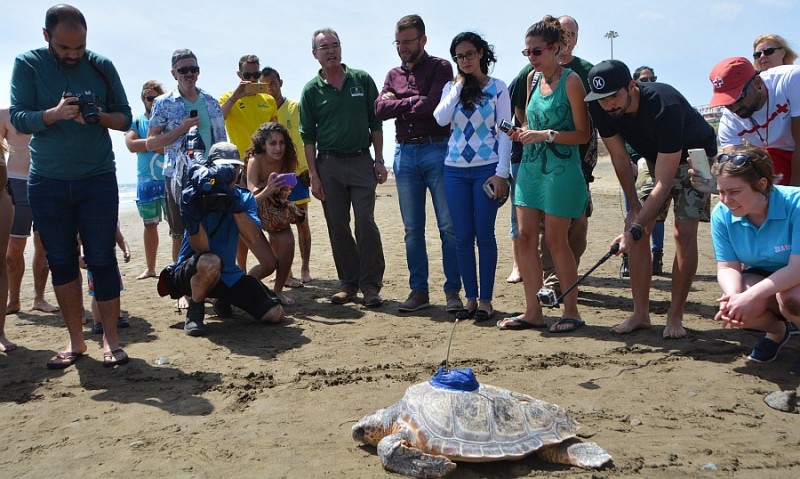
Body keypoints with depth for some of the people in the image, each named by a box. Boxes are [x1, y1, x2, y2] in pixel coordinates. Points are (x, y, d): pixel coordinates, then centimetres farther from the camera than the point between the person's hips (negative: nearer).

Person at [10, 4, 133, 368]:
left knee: (102, 260, -1)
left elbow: (125, 118, 3)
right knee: (61, 262, 6)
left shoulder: (101, 66, 2)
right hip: (46, 182, 1)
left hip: (97, 180, -1)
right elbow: (18, 118, -7)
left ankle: (110, 340, 7)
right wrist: (55, 114, -26)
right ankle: (76, 341, 16)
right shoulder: (27, 65, 1)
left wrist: (100, 116, -19)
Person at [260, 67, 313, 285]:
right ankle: (286, 272, 10)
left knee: (302, 222, 4)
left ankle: (305, 269, 13)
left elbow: (307, 140, 3)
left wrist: (308, 168, -5)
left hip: (297, 171, -1)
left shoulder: (295, 107, 2)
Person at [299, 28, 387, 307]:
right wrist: (313, 175, -2)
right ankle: (349, 282, 16)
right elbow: (308, 137, 4)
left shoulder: (362, 80, 5)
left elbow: (375, 123, 7)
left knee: (366, 223, -7)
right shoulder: (311, 90, 4)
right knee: (337, 227, 4)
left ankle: (371, 284, 3)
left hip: (361, 161, -1)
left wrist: (379, 160, 0)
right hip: (328, 164, 1)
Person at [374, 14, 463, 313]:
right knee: (412, 229, 7)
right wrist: (413, 101, -8)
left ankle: (453, 290, 6)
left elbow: (434, 103, -15)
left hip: (437, 150, -4)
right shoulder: (393, 75, 16)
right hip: (405, 154, 5)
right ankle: (419, 290, 15)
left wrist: (398, 104, -3)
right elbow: (380, 109, 1)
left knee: (448, 226, -2)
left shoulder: (440, 67, 2)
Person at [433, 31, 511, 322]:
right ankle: (471, 298, 15)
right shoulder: (451, 88, 11)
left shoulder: (497, 88, 2)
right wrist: (459, 85, -4)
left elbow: (504, 132, -2)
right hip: (455, 169, 3)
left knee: (484, 235, 0)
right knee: (463, 236, 5)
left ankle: (485, 300, 10)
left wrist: (501, 173, -10)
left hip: (487, 168, -3)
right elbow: (441, 119, -8)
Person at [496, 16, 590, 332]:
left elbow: (583, 134, -11)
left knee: (556, 240, -2)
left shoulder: (571, 81, -8)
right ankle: (533, 311, 14)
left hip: (560, 170, -7)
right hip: (530, 167, 7)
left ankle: (572, 311, 14)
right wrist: (521, 133, 3)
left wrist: (545, 135, -21)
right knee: (526, 237, 4)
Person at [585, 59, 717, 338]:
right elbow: (620, 157, -9)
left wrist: (635, 228, -44)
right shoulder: (601, 109, -22)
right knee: (637, 227, -6)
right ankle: (640, 314, -1)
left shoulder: (665, 106, -39)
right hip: (652, 158, 6)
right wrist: (634, 207, -10)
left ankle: (675, 318, -6)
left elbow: (664, 182, -39)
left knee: (684, 232, -15)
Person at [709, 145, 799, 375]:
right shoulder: (722, 214, -15)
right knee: (738, 311, -26)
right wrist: (734, 295, -34)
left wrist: (750, 296, -39)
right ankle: (777, 331, 12)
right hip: (764, 276, 4)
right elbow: (728, 267, -11)